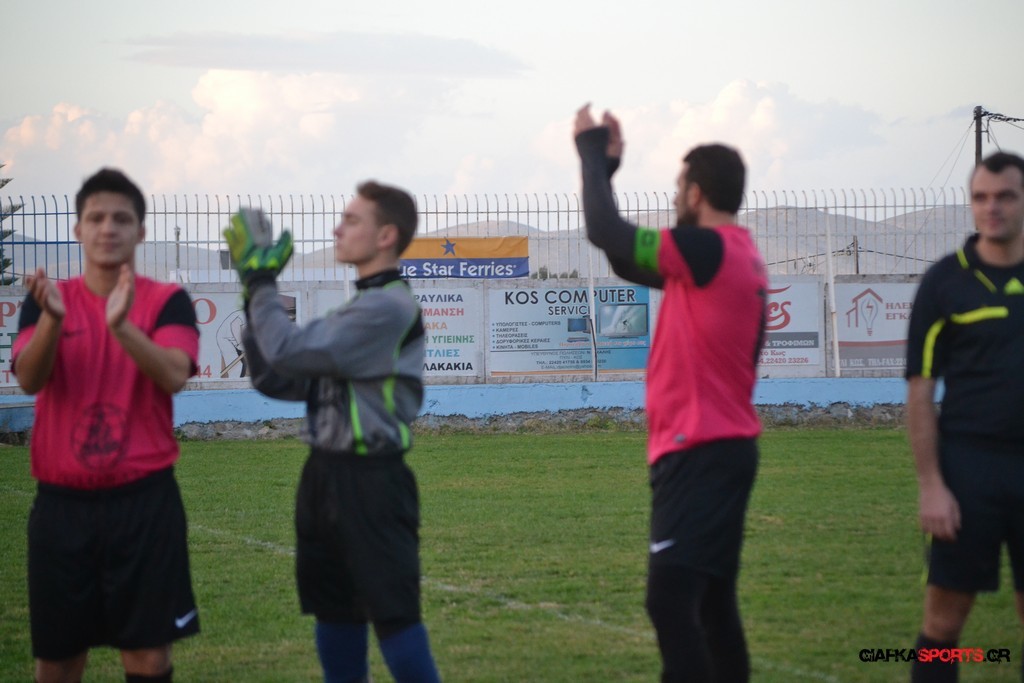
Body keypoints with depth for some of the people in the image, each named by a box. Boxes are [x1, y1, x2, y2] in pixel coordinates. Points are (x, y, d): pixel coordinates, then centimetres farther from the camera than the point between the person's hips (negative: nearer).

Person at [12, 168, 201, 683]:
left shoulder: (167, 301, -1)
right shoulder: (48, 299, 5)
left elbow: (174, 376, -19)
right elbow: (28, 379, -12)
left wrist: (121, 325, -35)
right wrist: (51, 319, -32)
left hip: (144, 500, -2)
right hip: (62, 503, 2)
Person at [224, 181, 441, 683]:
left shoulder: (388, 307, -15)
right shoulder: (356, 308, 16)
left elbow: (289, 351, -19)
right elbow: (277, 380, 13)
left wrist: (260, 282, -7)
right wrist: (254, 300, 4)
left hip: (370, 482, -10)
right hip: (328, 475, 10)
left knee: (393, 615, -8)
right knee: (335, 612, 14)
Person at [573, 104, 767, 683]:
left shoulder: (707, 249, -14)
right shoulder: (741, 257, 15)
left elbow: (605, 233, -16)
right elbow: (630, 259, 23)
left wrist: (595, 152, -2)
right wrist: (605, 162, 21)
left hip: (699, 453, -10)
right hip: (726, 446, 10)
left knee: (671, 599, -15)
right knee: (712, 601, 13)